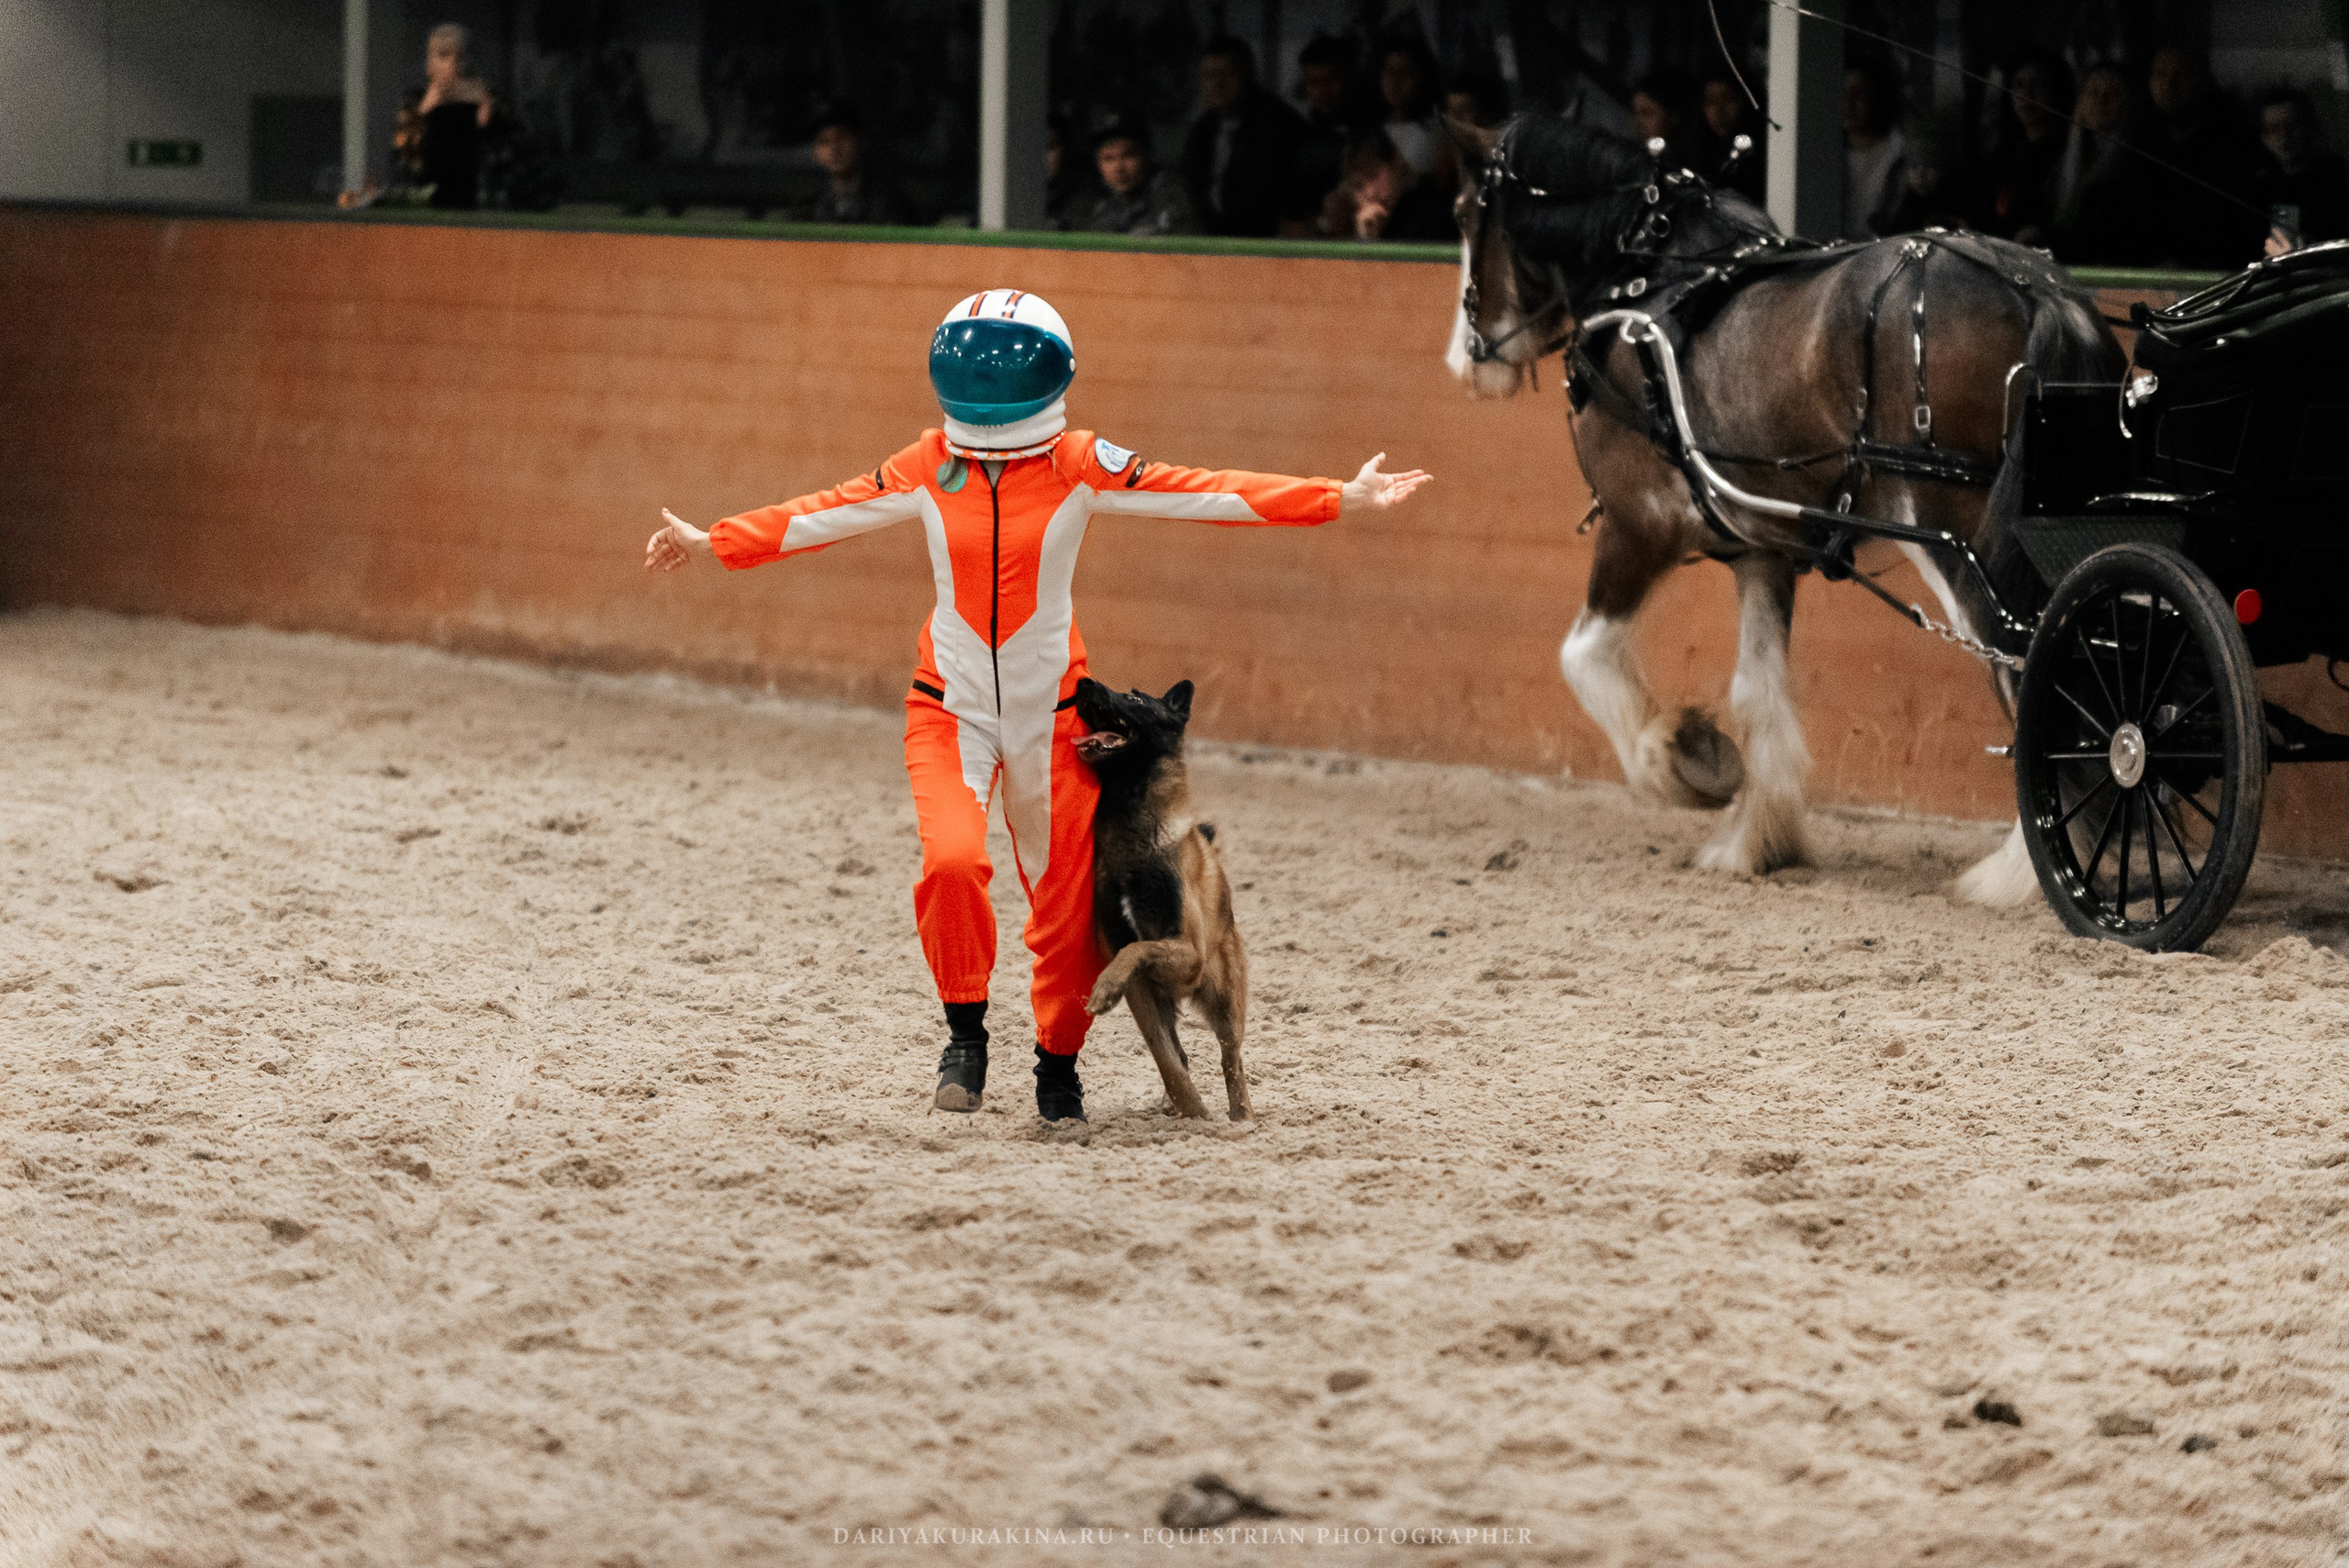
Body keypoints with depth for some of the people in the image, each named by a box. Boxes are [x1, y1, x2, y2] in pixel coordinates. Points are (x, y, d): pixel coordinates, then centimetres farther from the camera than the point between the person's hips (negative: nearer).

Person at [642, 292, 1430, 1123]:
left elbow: (1203, 493, -8)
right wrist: (710, 543, 10)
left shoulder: (1079, 467, -6)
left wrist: (1342, 499, -13)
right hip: (949, 704, 0)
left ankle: (1058, 1061, 27)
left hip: (1050, 710, 0)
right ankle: (966, 1034, -2)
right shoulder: (927, 468, 0)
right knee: (952, 859, -23)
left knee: (1066, 899, 4)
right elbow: (822, 515, 10)